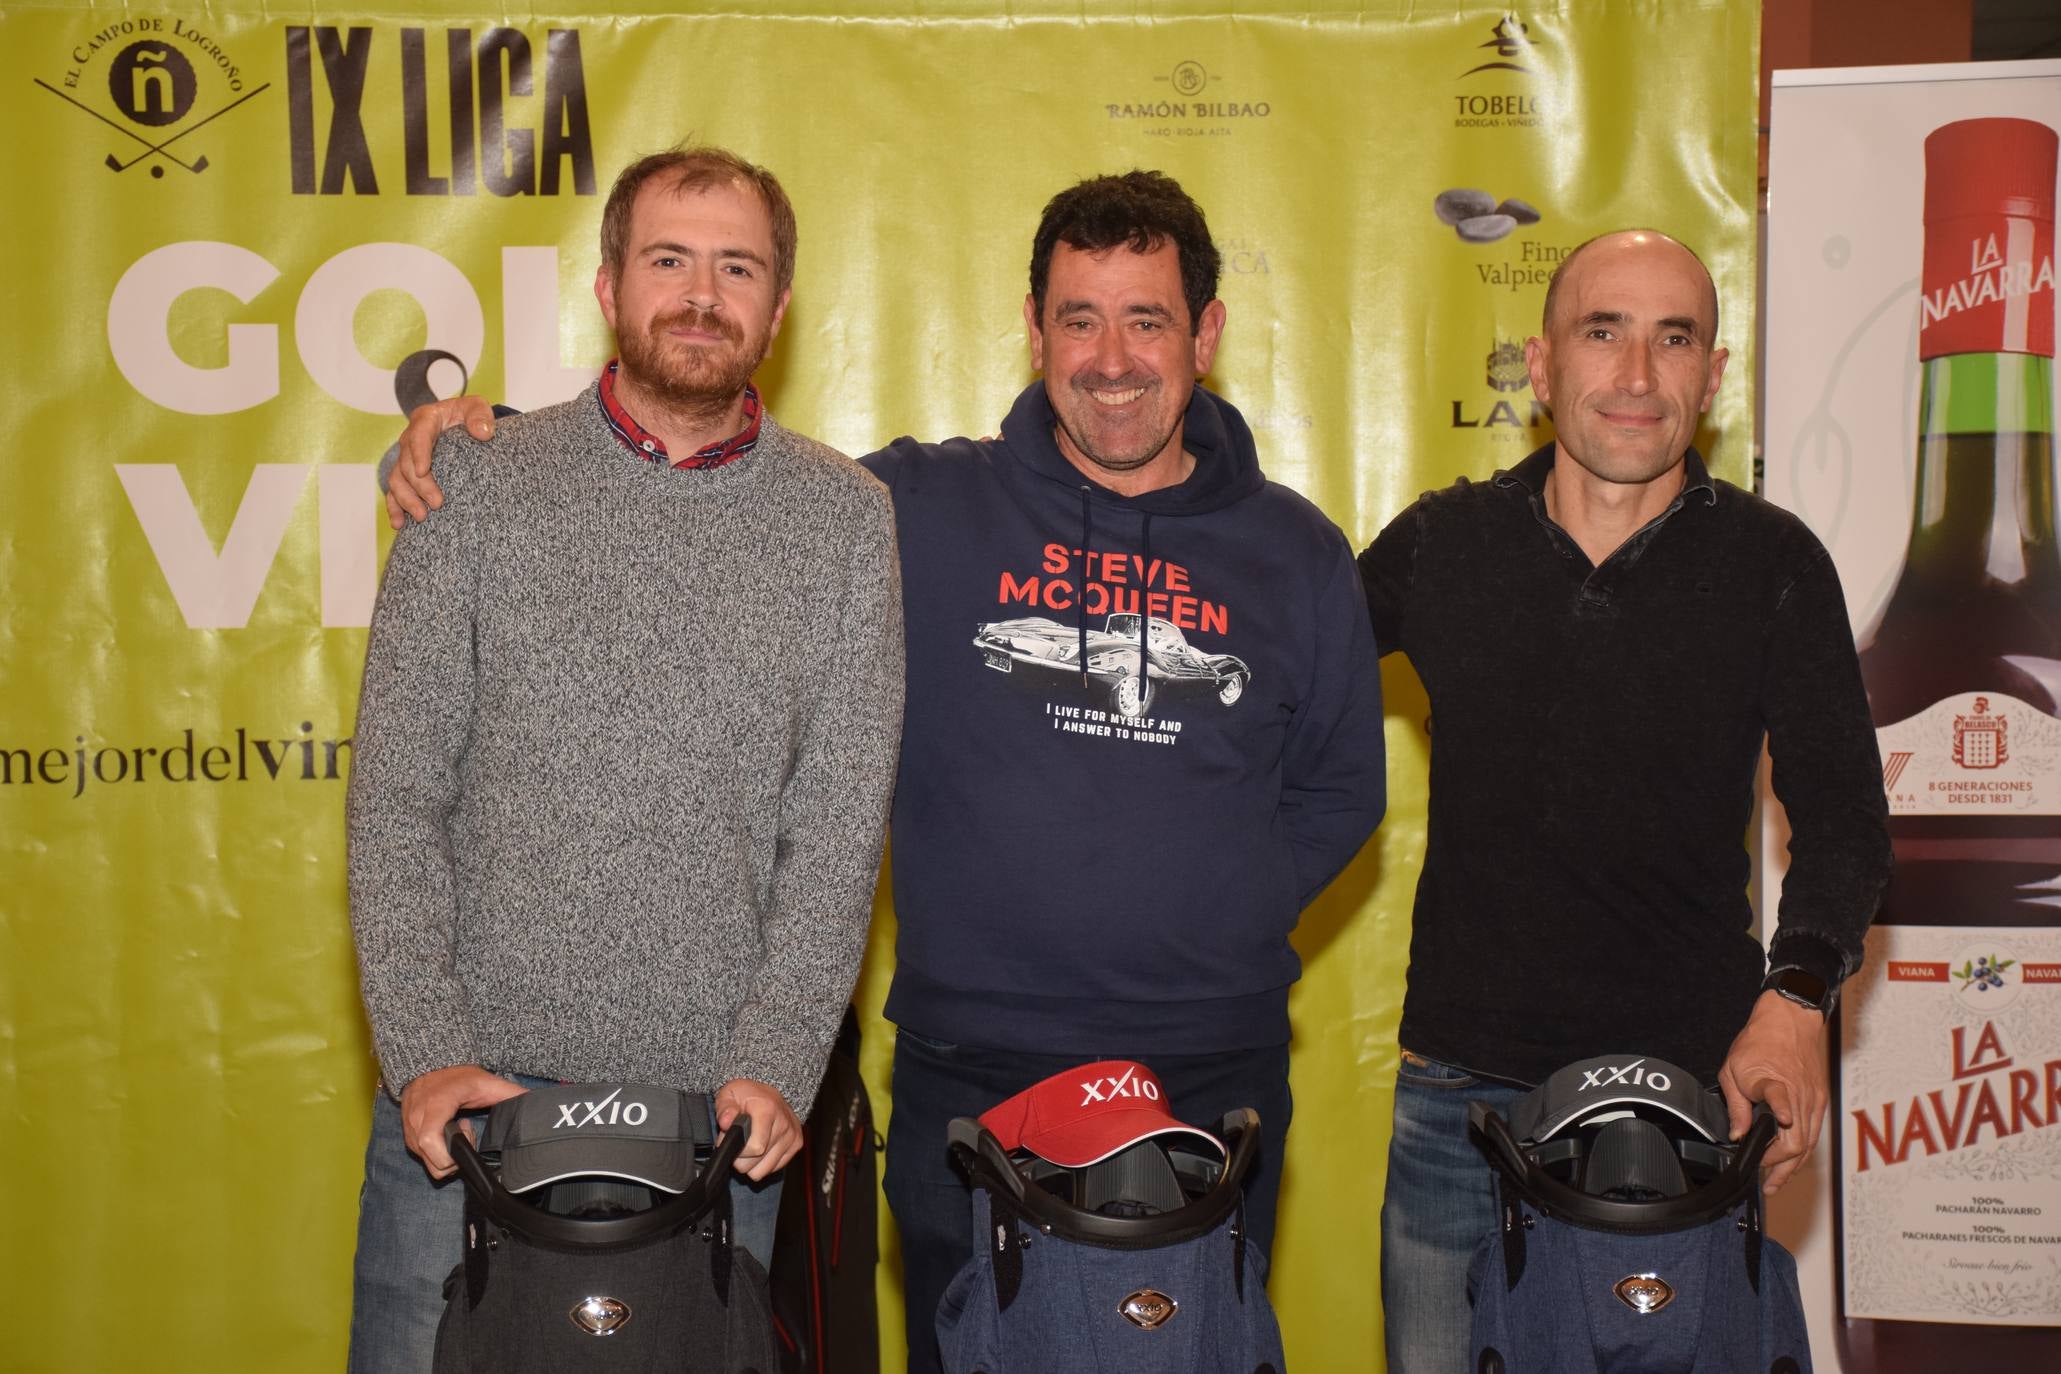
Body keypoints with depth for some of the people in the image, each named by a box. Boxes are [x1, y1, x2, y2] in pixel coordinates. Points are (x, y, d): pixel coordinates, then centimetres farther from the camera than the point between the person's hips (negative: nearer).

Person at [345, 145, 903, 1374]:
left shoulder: (845, 515, 2)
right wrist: (426, 1052, -9)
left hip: (716, 1116, 0)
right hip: (465, 1092, 0)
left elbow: (840, 827, 0)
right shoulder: (479, 483, 1)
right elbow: (397, 797, -1)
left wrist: (776, 1066, -10)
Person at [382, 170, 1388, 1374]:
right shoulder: (923, 510, -1)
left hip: (1214, 1089, 2)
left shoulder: (1298, 553, 4)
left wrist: (1226, 912, 1)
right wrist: (478, 436, -8)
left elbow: (1341, 791, 14)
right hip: (968, 1081, -1)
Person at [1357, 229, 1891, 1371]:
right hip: (1461, 1088, 1)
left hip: (1696, 1084, -1)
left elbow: (1840, 806, -1)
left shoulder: (1774, 565, 0)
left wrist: (1796, 991, -17)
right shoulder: (1439, 546, 3)